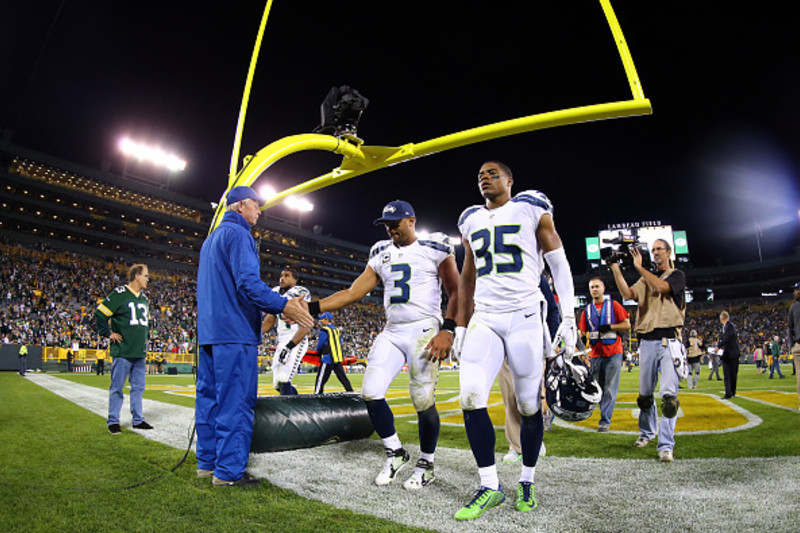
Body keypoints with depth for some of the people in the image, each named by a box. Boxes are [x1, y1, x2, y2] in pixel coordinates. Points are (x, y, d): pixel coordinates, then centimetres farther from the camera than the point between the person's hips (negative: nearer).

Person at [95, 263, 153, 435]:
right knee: (117, 387, 2)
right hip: (123, 351, -7)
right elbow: (99, 314, -9)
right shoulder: (119, 294, -8)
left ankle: (138, 419, 19)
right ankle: (113, 421, 13)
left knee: (138, 387, 11)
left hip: (140, 352, 7)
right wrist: (109, 334, -9)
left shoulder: (144, 299, 16)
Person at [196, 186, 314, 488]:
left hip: (208, 332, 10)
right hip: (234, 333, -10)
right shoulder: (237, 234, -8)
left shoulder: (211, 239, 23)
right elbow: (247, 282, -21)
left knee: (210, 398, 13)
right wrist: (284, 306, -25)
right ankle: (228, 471, -2)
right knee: (236, 401, -6)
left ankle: (207, 462, 22)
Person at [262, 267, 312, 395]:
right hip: (281, 342, 8)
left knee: (283, 381, -18)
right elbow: (269, 321, 19)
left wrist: (289, 346, -23)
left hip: (297, 342, -8)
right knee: (278, 384, 11)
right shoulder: (276, 294, 13)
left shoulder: (300, 293, -10)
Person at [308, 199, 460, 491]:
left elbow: (456, 292, -2)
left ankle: (426, 465, 18)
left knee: (423, 401, -6)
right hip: (391, 333, 6)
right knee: (371, 393, -3)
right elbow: (353, 292, 11)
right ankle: (395, 453, 19)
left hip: (423, 331, -5)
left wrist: (447, 330, -15)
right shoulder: (382, 254, 14)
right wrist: (312, 308, 1)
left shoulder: (435, 248, -1)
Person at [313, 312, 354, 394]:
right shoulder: (337, 330, 15)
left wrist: (319, 353, 12)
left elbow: (320, 345, -7)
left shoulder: (324, 330, -9)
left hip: (328, 359, -7)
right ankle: (350, 392, 12)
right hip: (338, 358, 8)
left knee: (321, 378, -5)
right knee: (342, 377, 12)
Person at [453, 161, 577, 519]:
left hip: (525, 317, -3)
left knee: (529, 406, 2)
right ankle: (490, 486, 5)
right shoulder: (471, 220, 16)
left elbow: (559, 264, 1)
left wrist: (568, 318, -7)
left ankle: (526, 482, 23)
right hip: (484, 318, 4)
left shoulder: (531, 208, 3)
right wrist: (461, 327, 19)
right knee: (471, 398, -9)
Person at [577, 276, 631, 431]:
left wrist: (609, 327, -12)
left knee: (610, 388, -6)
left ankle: (605, 420, -2)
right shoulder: (587, 310, 14)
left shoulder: (613, 305, 5)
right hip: (596, 354, 4)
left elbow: (627, 325, 0)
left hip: (613, 353, -4)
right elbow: (582, 332, 12)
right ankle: (605, 415, 22)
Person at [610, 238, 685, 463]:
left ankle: (666, 445, -10)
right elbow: (628, 294, 3)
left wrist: (639, 267, -11)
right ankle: (647, 432, 30)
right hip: (647, 341, 4)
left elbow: (661, 286, -14)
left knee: (669, 394, -13)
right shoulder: (645, 278, 19)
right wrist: (616, 270, -5)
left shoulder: (677, 275, 7)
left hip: (669, 340, -4)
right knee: (645, 393, 11)